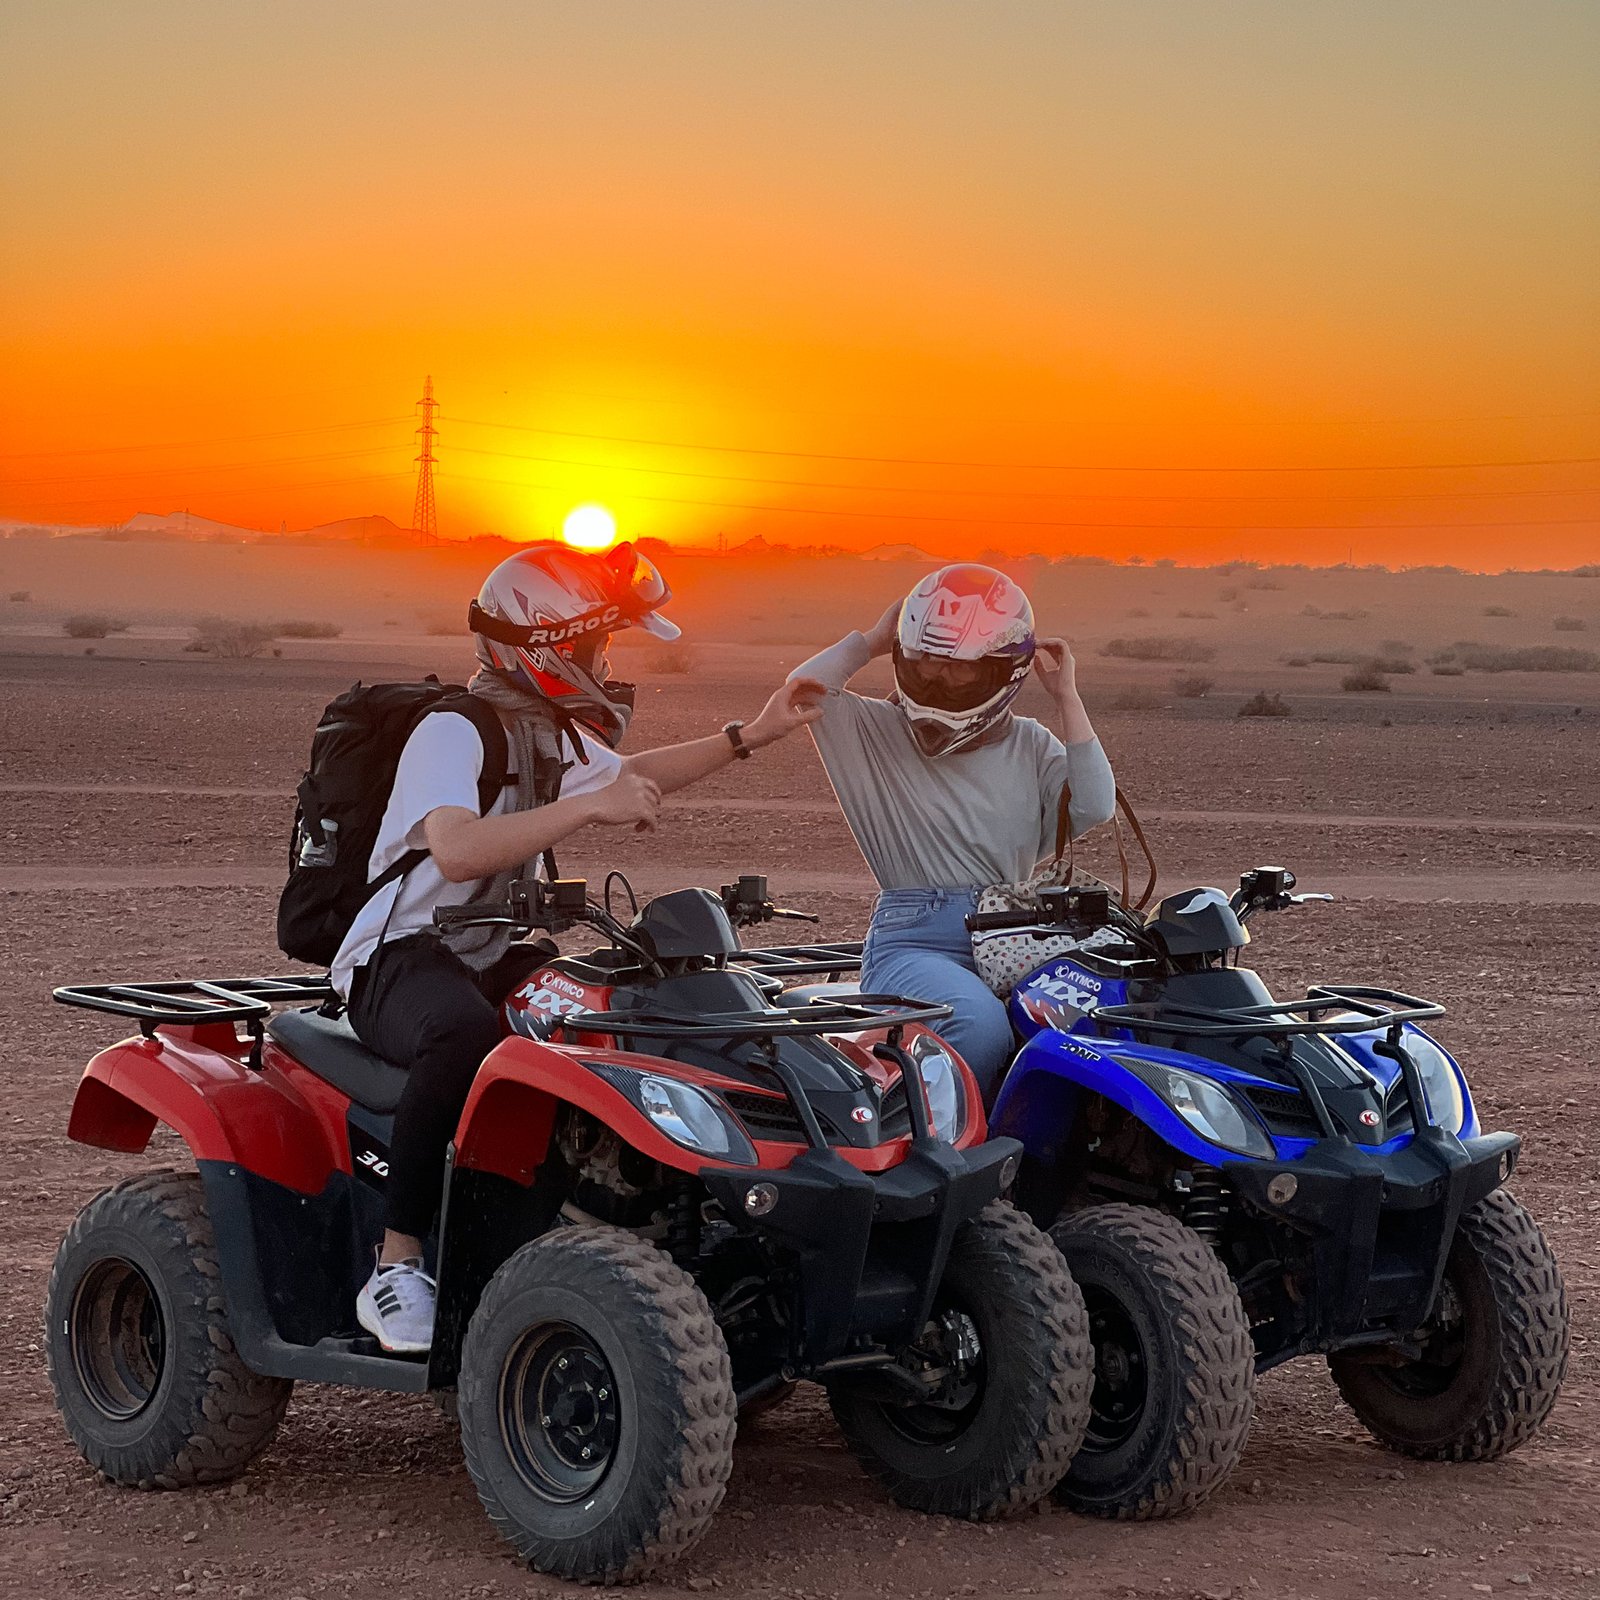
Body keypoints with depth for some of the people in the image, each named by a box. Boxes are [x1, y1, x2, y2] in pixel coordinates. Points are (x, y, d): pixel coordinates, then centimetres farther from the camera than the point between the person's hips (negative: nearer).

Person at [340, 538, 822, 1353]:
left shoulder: (555, 734, 13)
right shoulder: (451, 733, -18)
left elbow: (631, 777, 34)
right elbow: (457, 851, -37)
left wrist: (751, 735, 29)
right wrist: (588, 806, -39)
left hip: (495, 955, 9)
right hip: (399, 958, -9)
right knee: (465, 1033, -42)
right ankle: (395, 1268, -33)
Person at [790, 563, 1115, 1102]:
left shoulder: (1030, 747, 17)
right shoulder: (875, 731, 11)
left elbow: (1093, 808, 2)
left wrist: (1067, 698, 6)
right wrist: (872, 641, 7)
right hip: (914, 940, -3)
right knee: (980, 1024, -36)